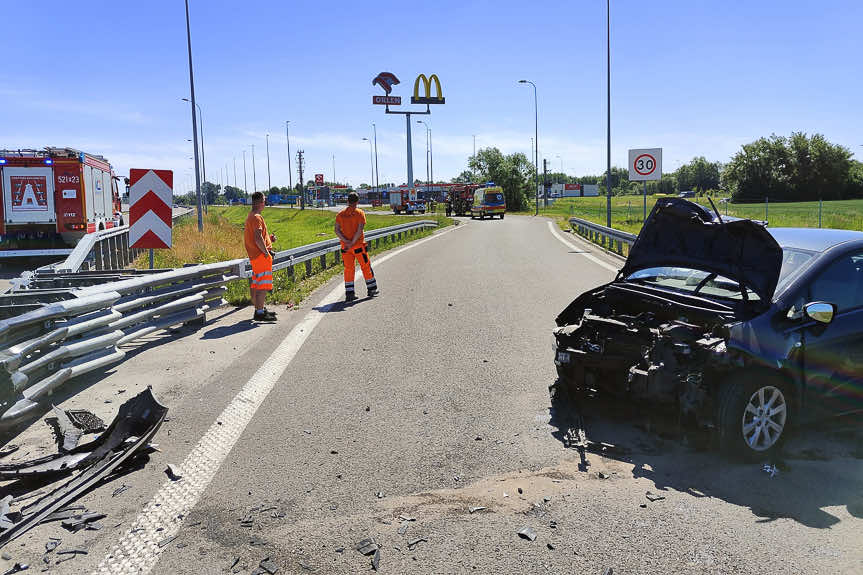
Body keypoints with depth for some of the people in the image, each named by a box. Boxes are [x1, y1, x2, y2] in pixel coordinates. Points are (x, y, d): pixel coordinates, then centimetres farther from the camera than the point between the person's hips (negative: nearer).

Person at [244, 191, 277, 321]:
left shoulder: (250, 217, 18)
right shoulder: (257, 218, -15)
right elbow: (258, 239, -22)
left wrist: (268, 238, 11)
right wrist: (267, 252, -15)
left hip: (254, 256, 11)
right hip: (261, 256, -11)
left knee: (255, 284, 15)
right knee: (263, 285, -9)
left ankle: (259, 309, 24)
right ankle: (259, 313, -9)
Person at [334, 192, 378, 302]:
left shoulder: (340, 214, 6)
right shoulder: (359, 213, -5)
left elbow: (337, 230, -3)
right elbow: (360, 229, -16)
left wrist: (346, 241, -11)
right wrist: (353, 242, -15)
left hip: (345, 246, 3)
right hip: (358, 245, -3)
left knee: (348, 268, 8)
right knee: (366, 266, 10)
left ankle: (349, 293, 6)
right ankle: (372, 289, 20)